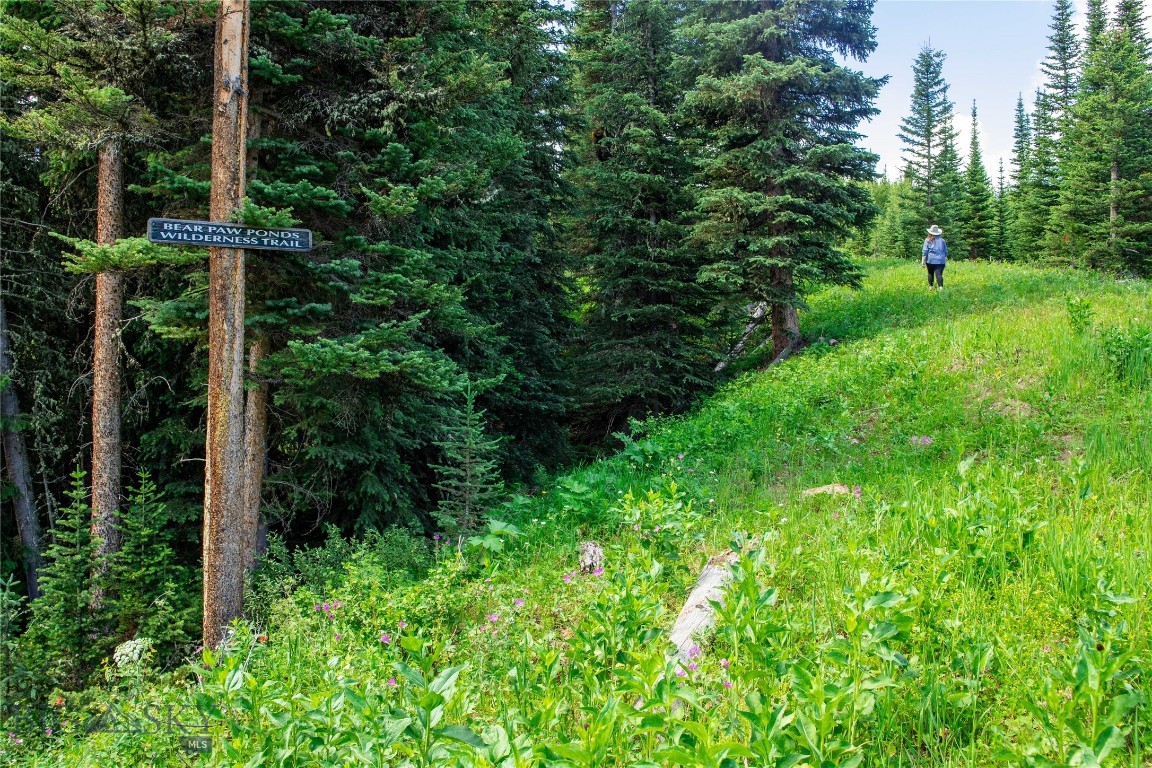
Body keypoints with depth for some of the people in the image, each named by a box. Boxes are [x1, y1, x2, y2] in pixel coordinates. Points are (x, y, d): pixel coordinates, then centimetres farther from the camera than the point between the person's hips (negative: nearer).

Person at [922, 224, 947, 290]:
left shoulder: (927, 240, -2)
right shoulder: (942, 240, 7)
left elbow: (925, 251, -5)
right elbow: (946, 252, 14)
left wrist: (923, 260, -3)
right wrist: (945, 259, 24)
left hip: (930, 260, -1)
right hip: (941, 260, 1)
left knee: (930, 273, 15)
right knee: (939, 274, -7)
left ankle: (930, 286, 20)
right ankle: (941, 286, -23)